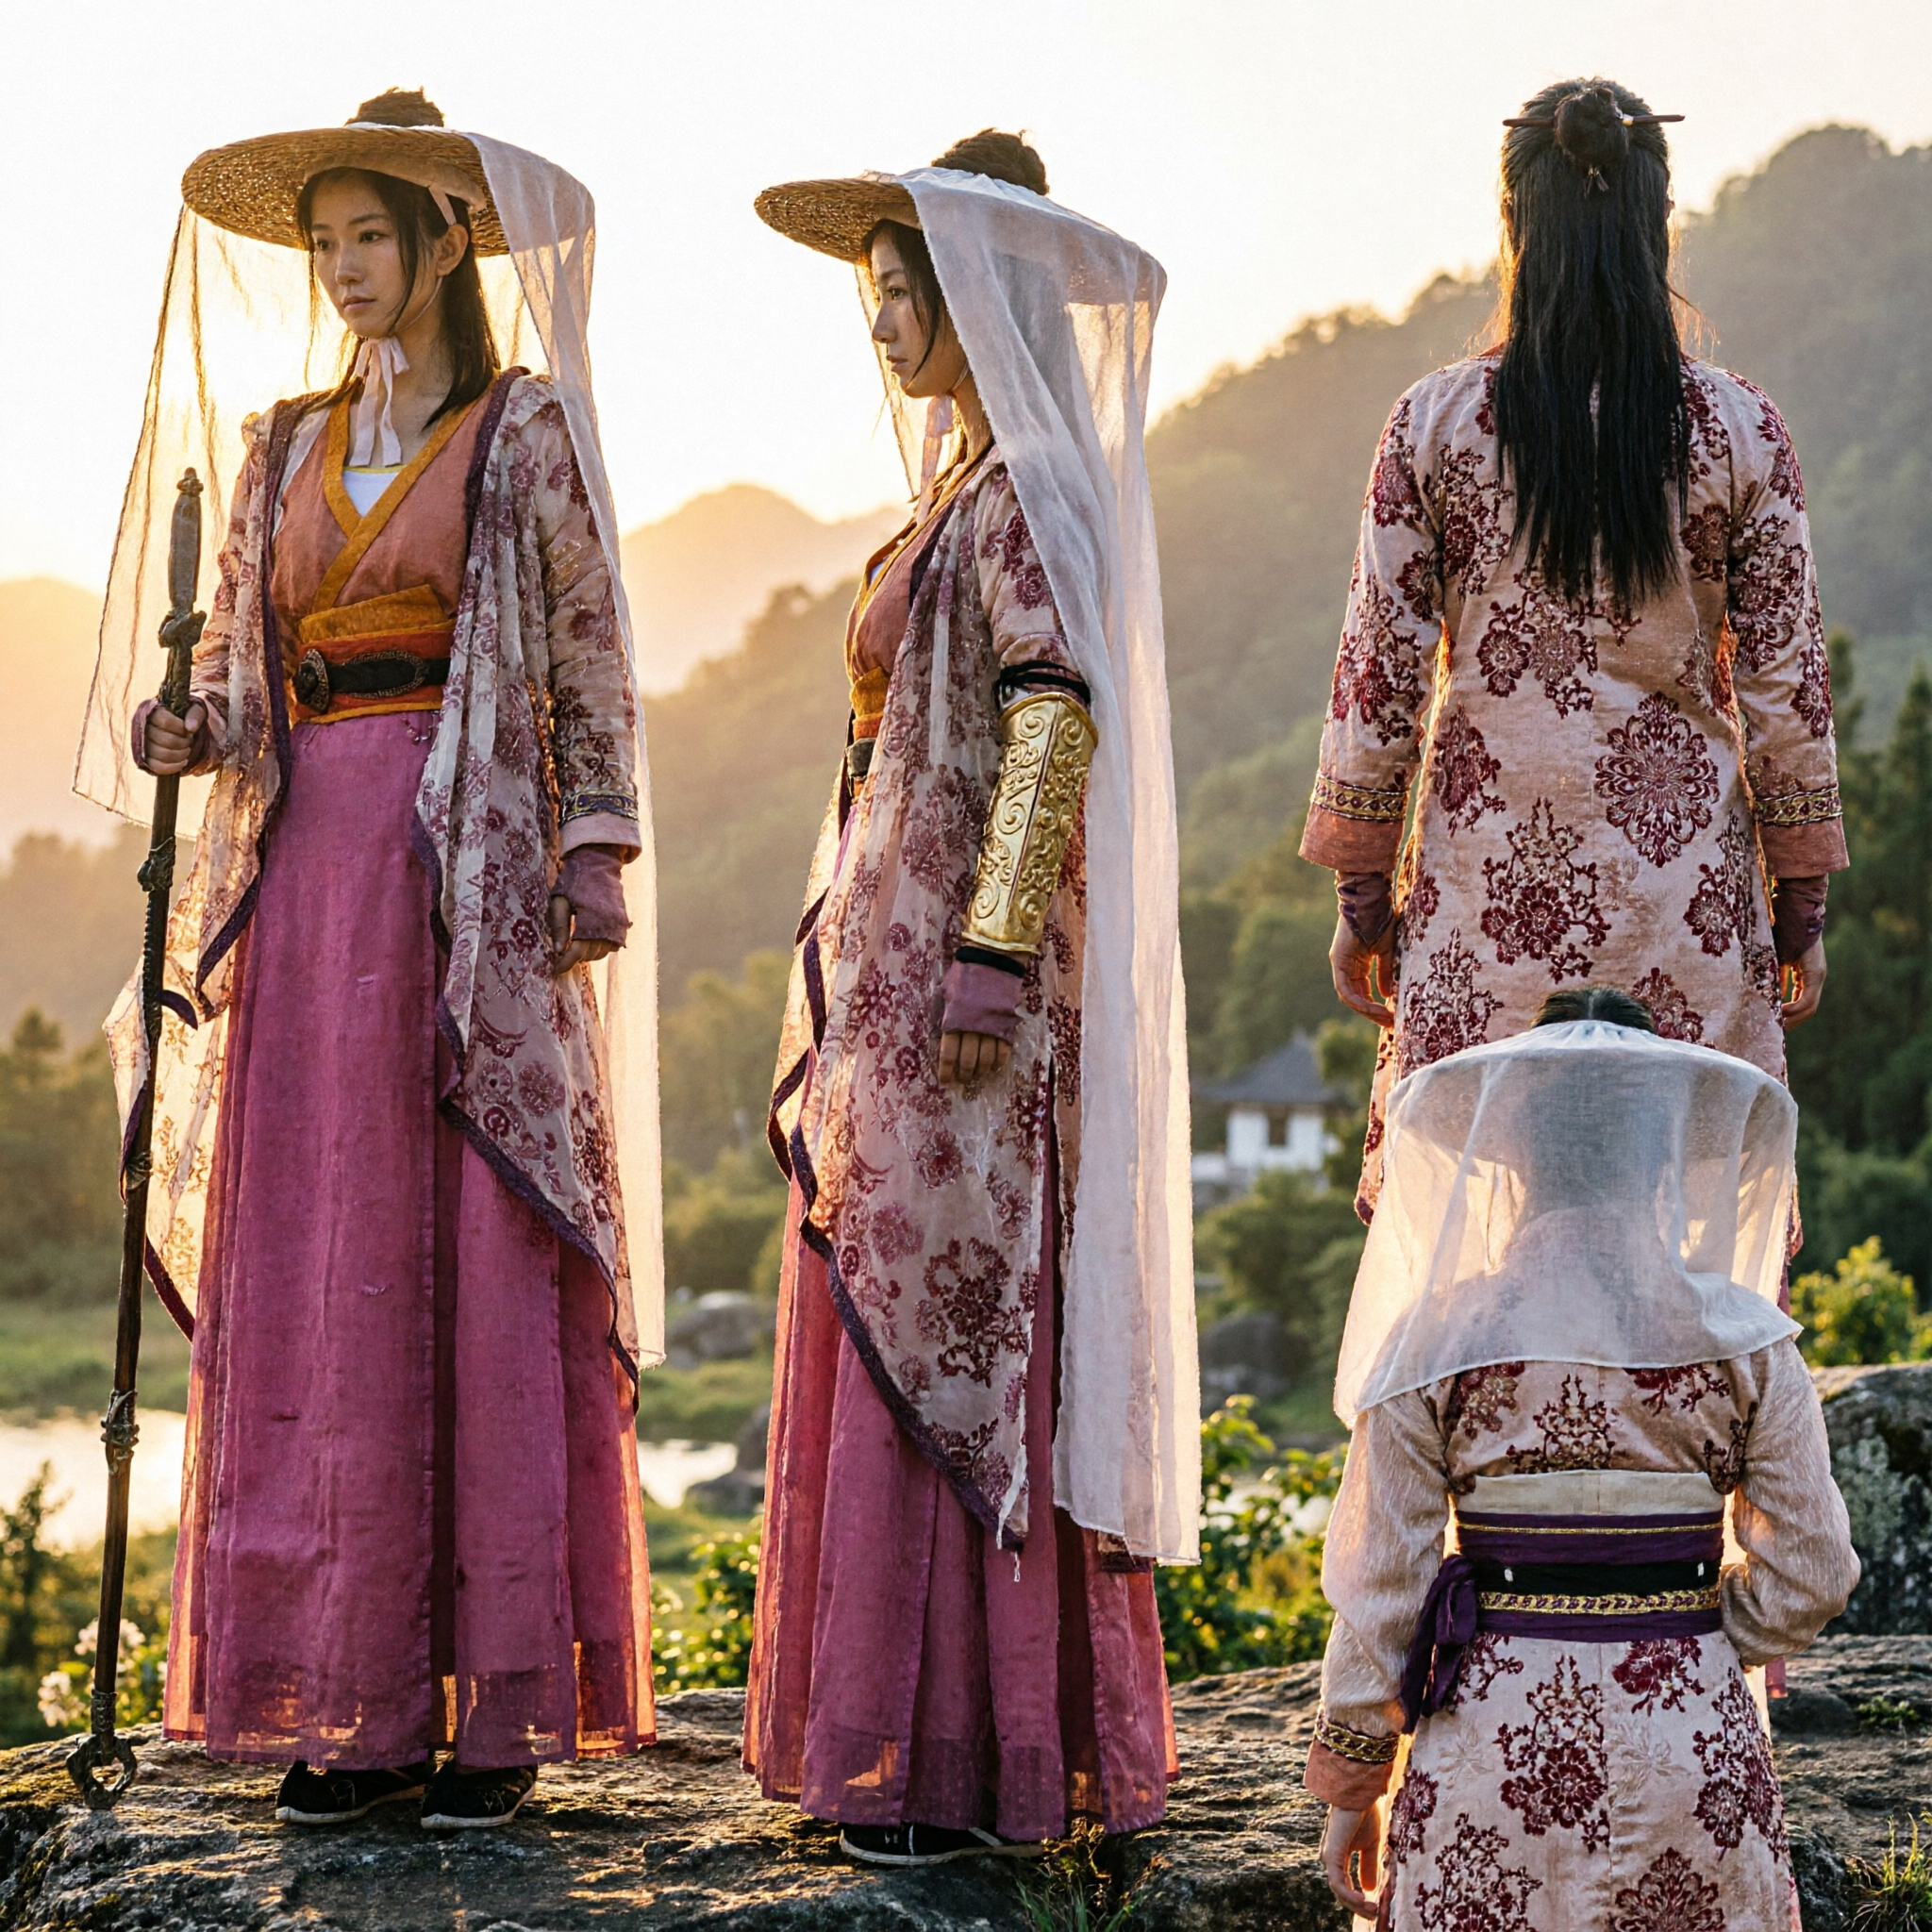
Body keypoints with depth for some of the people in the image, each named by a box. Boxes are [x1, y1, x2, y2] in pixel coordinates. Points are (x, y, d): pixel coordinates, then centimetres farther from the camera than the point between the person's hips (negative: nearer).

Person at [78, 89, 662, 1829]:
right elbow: (238, 664, 17)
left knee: (478, 1265, -6)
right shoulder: (285, 450, 18)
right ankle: (362, 1703, 6)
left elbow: (591, 662, 0)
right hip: (309, 871, 5)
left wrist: (598, 852, -9)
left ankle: (505, 1704, -1)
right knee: (318, 1280, 1)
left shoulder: (524, 432, 4)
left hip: (471, 875, -5)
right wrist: (184, 728, -4)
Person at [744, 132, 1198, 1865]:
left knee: (956, 1333, -7)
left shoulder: (1026, 493, -10)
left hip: (965, 964, -10)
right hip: (897, 970, 10)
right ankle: (912, 1731, 17)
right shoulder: (962, 489, 19)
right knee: (893, 1329, 11)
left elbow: (1056, 720, -19)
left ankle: (977, 1759, -2)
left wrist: (989, 948, -24)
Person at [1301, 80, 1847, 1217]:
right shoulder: (1739, 429, -1)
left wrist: (1364, 889, 8)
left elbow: (1379, 675, 0)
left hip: (1487, 871, 0)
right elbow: (1786, 687, 1)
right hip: (1683, 872, 0)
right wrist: (1804, 905, 9)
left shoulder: (1438, 421, -1)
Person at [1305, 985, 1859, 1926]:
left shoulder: (1436, 1340, -2)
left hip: (1491, 1732, 0)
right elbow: (1809, 1573, 3)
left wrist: (1350, 1777, 10)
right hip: (1691, 1732, 0)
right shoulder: (1744, 1339, 0)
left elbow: (1382, 1576, 0)